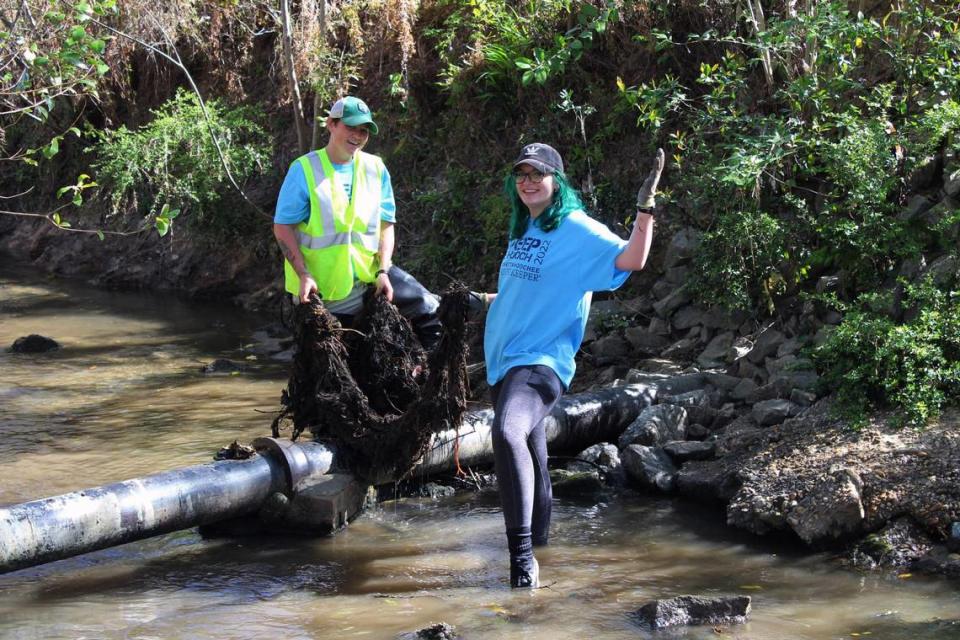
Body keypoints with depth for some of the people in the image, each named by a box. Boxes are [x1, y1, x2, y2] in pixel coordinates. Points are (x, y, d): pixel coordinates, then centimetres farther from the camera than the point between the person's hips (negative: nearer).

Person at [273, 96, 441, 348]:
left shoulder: (375, 169, 3)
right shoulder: (304, 169, -8)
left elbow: (386, 225, 4)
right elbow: (282, 227, -8)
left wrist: (383, 270, -11)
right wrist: (303, 275, -18)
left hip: (371, 273, 3)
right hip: (323, 286, -3)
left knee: (431, 313, -9)